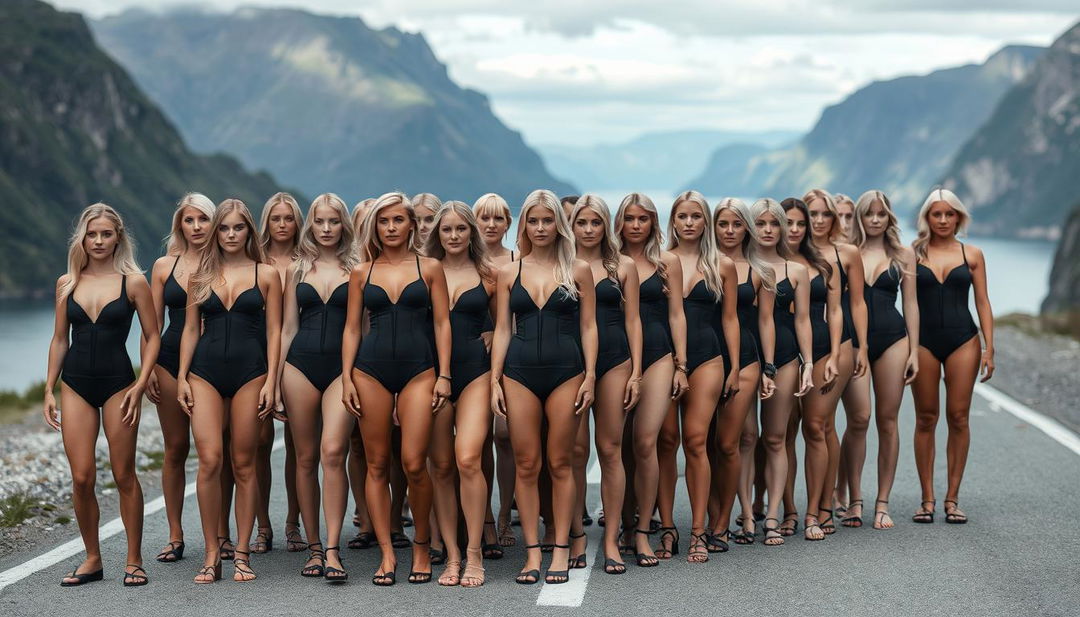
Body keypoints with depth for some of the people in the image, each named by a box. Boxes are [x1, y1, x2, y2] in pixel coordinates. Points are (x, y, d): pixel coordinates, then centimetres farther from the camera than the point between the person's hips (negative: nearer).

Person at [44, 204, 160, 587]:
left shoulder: (132, 281, -2)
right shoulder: (67, 283, 7)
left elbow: (152, 336, 0)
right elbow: (59, 339, 13)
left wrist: (140, 385, -9)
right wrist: (49, 390, 8)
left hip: (118, 383, -3)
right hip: (75, 385, 3)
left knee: (124, 475, 1)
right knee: (82, 478, -1)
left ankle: (134, 561, 11)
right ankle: (92, 559, 13)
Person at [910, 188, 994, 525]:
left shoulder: (972, 255, 7)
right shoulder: (912, 254, 4)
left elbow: (983, 302, 6)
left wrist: (989, 347, -1)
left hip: (963, 339, 1)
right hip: (924, 341, -1)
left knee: (958, 418, 0)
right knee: (926, 419, 2)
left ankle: (952, 498, 7)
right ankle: (927, 499, 8)